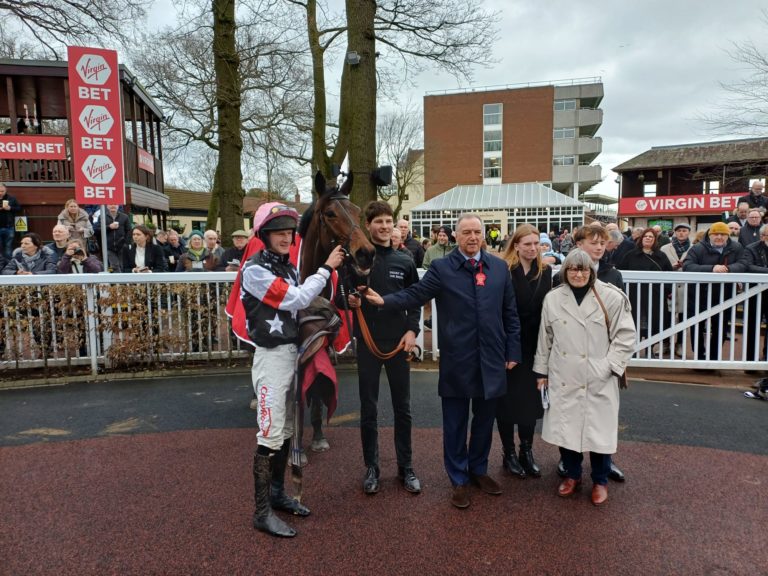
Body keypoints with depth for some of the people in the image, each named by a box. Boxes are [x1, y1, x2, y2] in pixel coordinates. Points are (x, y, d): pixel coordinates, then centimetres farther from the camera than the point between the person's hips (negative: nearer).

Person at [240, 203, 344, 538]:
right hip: (272, 356, -8)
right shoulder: (255, 269, -13)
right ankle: (262, 512, 7)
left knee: (286, 431, 16)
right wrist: (327, 267, -12)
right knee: (270, 435, -4)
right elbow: (295, 299, -19)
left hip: (293, 352, 8)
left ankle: (277, 494, 30)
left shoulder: (288, 267, 12)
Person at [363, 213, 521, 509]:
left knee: (484, 419, 17)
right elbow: (414, 295, -11)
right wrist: (384, 300, -28)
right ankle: (459, 480, 27)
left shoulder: (499, 267, 6)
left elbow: (510, 312, 8)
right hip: (457, 360, -3)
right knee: (455, 423, 9)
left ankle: (478, 470, 38)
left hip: (492, 359, 3)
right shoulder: (441, 267, -3)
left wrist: (513, 351, 5)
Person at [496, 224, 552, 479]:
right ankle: (509, 453, 24)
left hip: (533, 345, 4)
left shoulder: (545, 271, 3)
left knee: (530, 397, 13)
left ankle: (527, 452, 29)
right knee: (507, 398, 9)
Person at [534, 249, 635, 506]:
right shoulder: (552, 298, 1)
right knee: (564, 427, 10)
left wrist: (610, 367, -10)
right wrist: (541, 371, 10)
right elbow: (545, 338, 8)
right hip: (563, 378, 3)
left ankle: (600, 481, 29)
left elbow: (625, 336, -4)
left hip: (598, 379, -2)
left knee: (598, 431, 6)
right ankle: (572, 474, 33)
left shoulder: (611, 297, -8)